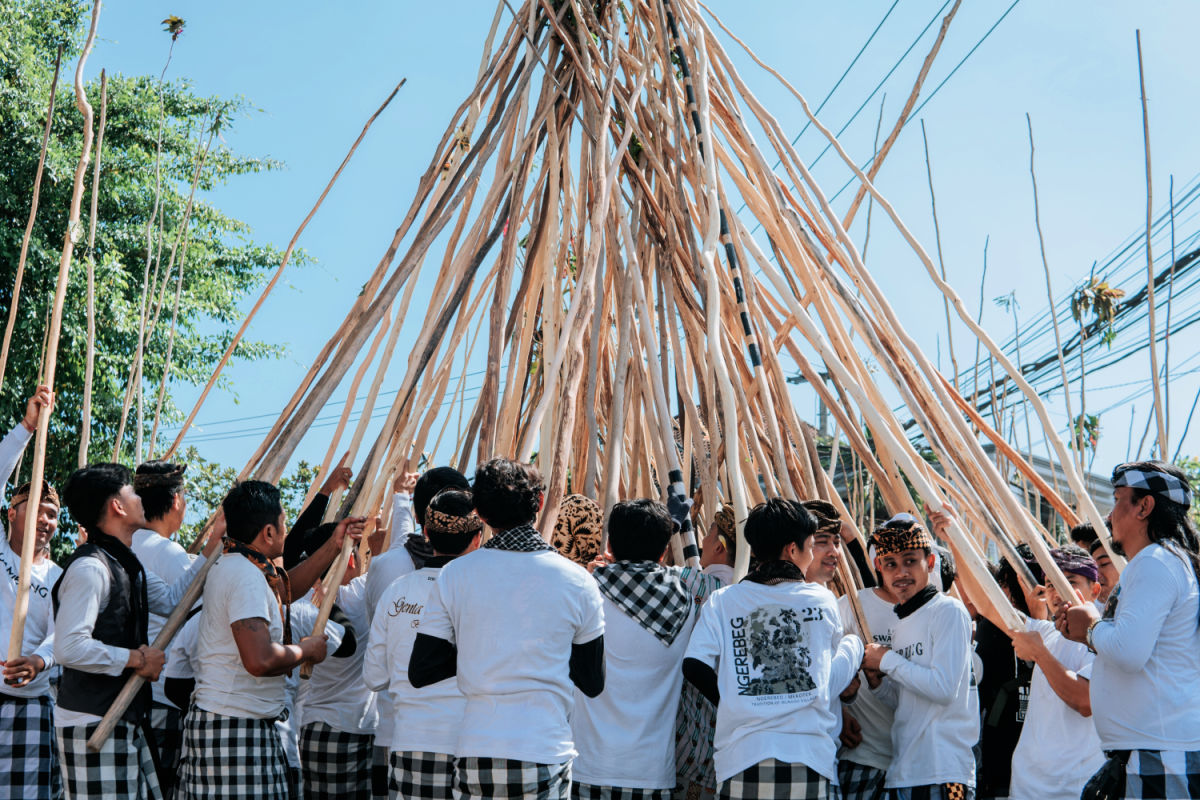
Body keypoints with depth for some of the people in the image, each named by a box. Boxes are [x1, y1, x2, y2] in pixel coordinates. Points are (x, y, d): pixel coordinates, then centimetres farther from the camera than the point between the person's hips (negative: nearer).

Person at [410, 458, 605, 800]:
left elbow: (420, 674, 2)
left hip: (474, 758, 1)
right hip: (546, 756, -1)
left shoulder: (454, 575, -2)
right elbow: (593, 684, 4)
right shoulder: (578, 581, -3)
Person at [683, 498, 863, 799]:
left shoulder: (722, 602, 4)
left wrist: (734, 704, 11)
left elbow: (694, 666, -6)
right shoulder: (823, 600, 5)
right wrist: (853, 644, 31)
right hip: (811, 759, 0)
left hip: (742, 761, 0)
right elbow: (831, 682, 12)